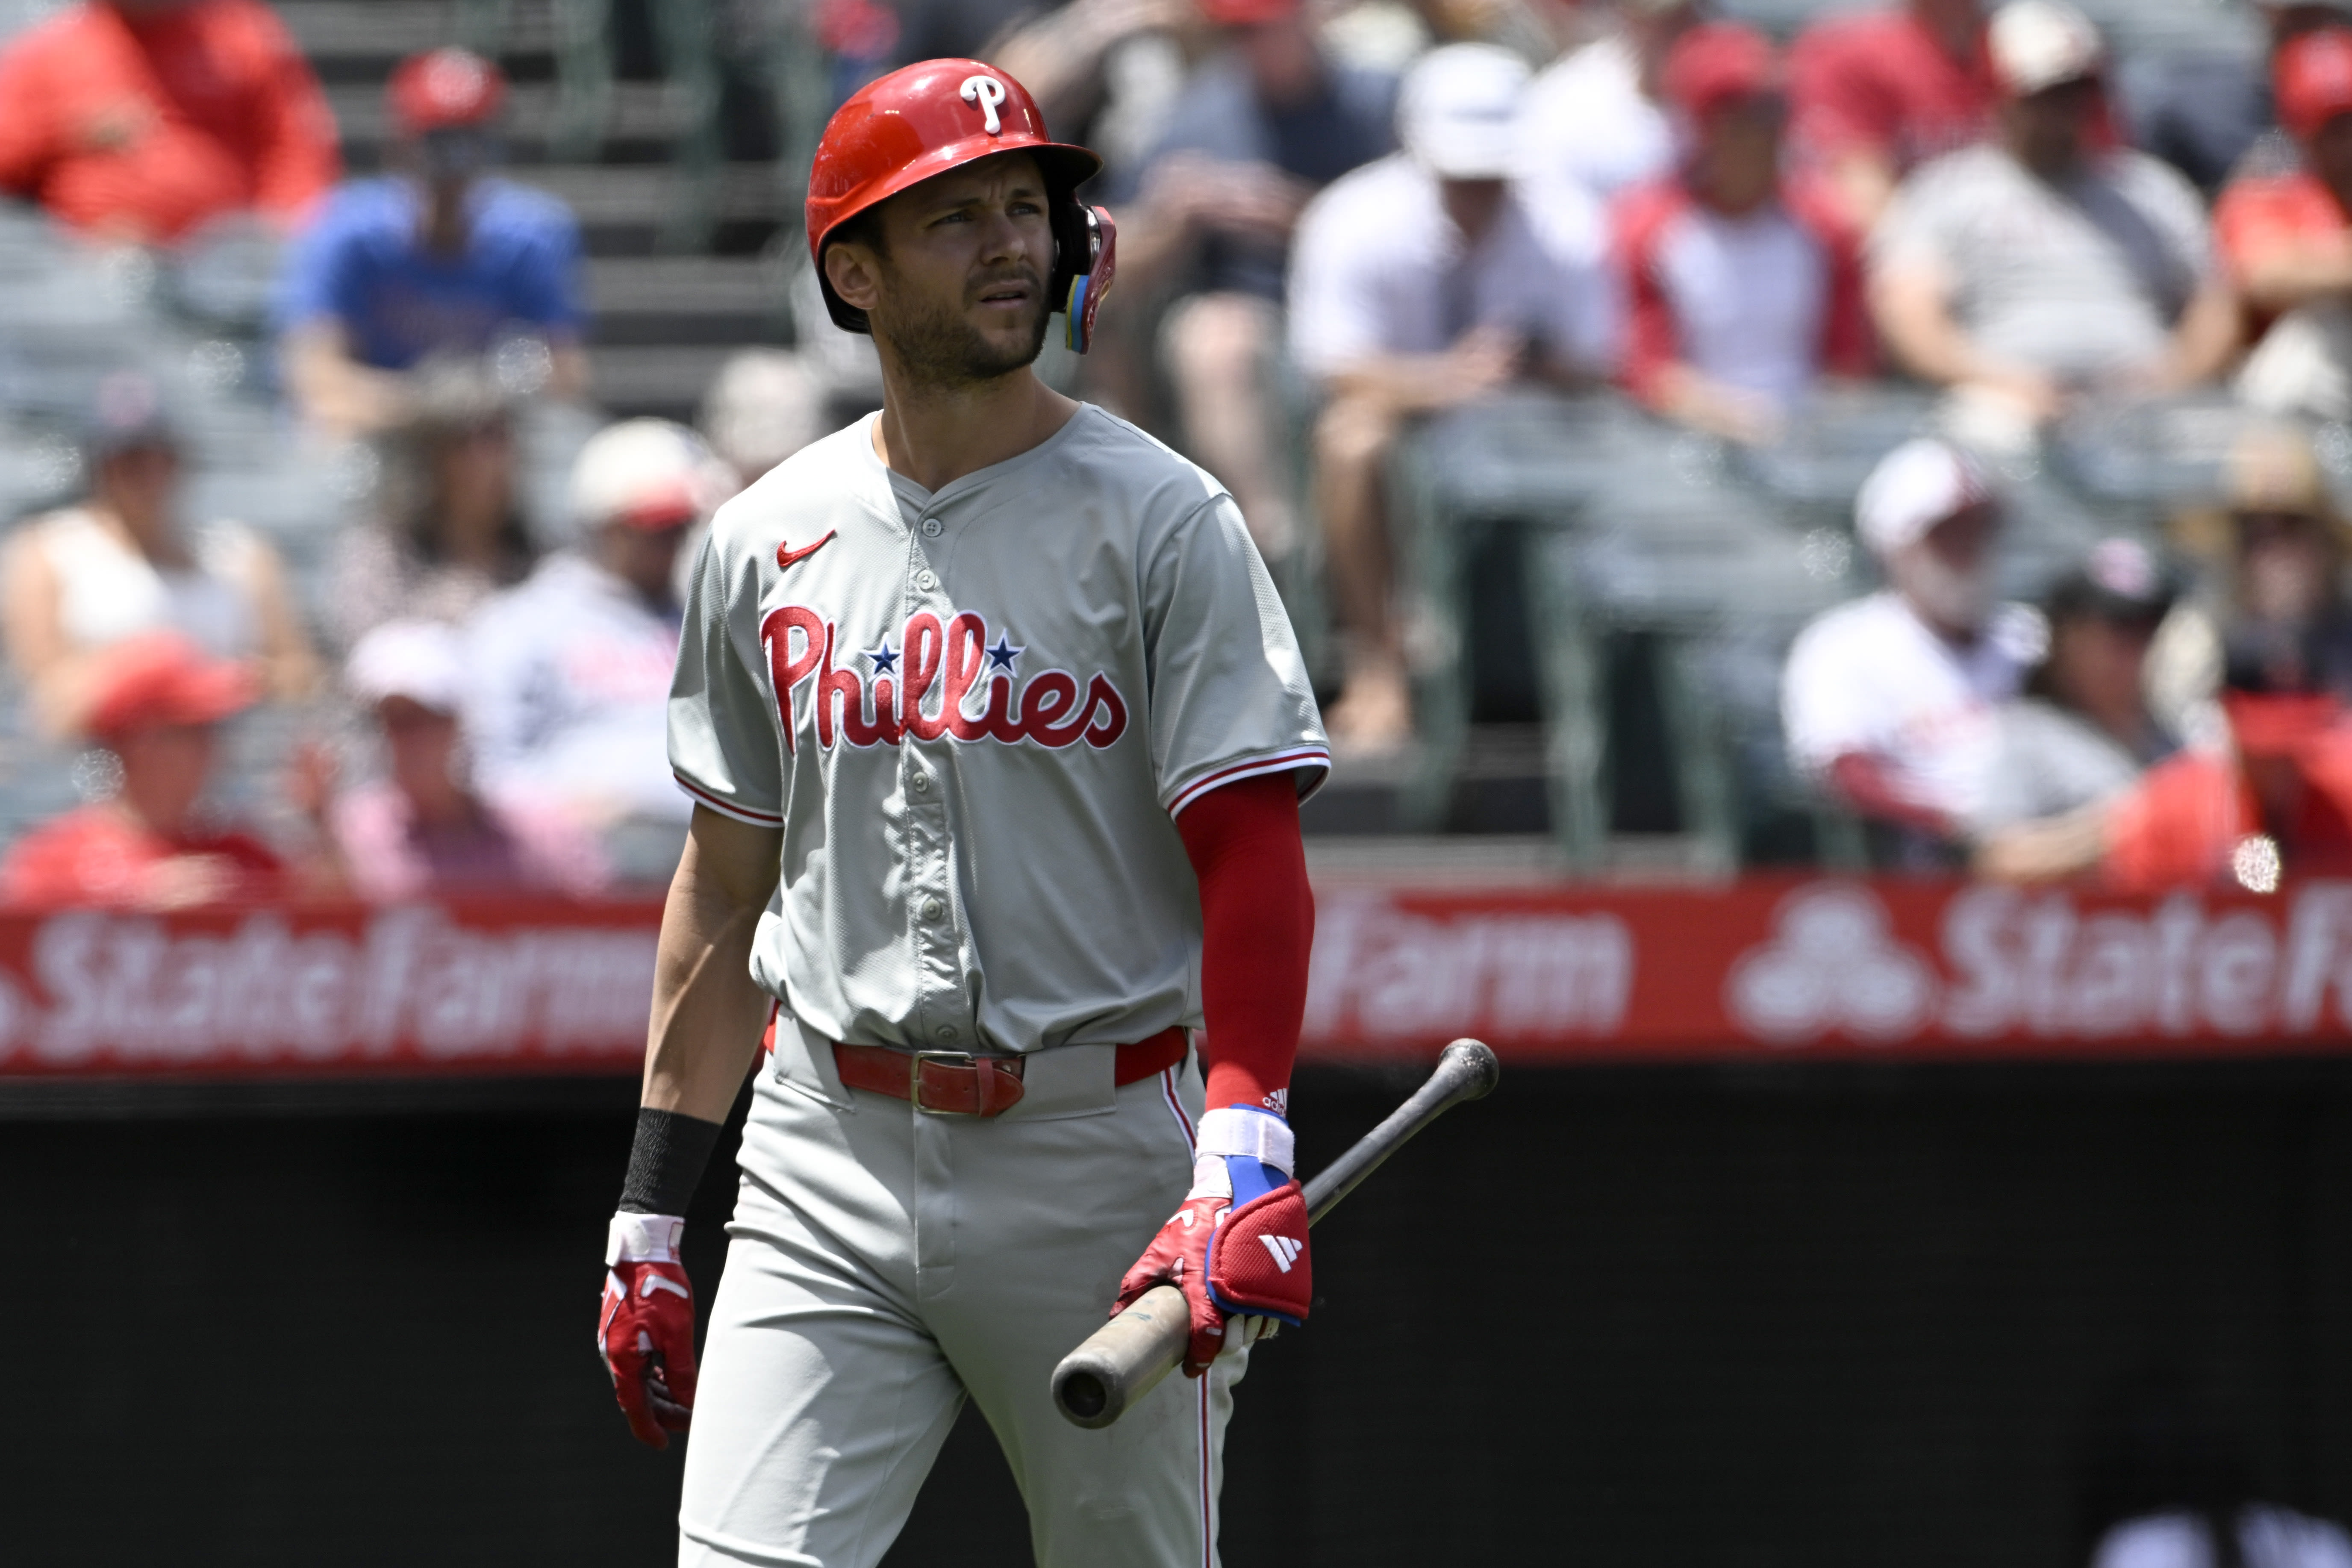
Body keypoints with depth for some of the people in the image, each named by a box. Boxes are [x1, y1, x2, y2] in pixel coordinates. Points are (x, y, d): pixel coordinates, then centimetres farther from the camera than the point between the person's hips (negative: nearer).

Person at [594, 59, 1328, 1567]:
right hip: (828, 1160, 3)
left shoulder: (1162, 521, -3)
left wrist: (1244, 1157, -24)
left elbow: (1254, 860, -10)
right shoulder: (768, 541, 9)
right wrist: (650, 1216, 13)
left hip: (1095, 1158, -3)